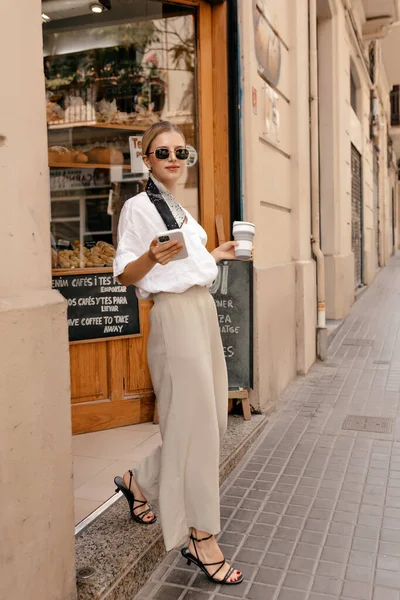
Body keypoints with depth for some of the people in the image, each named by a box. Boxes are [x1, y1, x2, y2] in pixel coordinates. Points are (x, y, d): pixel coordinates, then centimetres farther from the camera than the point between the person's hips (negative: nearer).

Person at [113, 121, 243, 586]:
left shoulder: (179, 209, 20)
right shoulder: (137, 207, -4)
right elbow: (124, 275, -9)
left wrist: (216, 255, 30)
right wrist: (153, 256, -27)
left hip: (203, 308, 9)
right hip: (174, 315, -9)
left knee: (212, 417, 10)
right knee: (194, 422, -5)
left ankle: (139, 482, 31)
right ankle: (201, 539, 10)